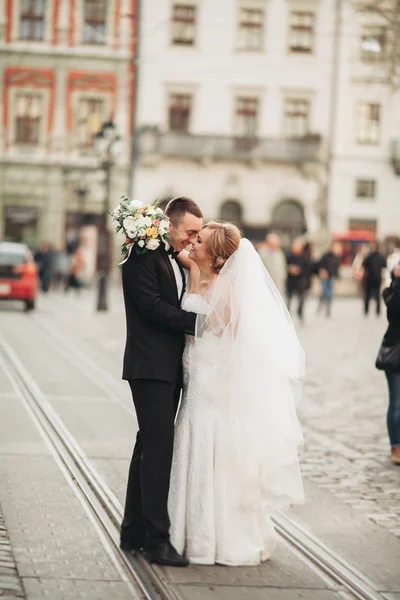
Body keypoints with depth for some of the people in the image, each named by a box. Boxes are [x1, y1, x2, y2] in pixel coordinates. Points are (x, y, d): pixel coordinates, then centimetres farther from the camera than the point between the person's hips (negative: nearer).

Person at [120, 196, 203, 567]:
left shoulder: (176, 260, 17)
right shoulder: (143, 256, -10)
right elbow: (151, 306, -18)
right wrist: (198, 322, -18)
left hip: (169, 368, 9)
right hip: (150, 366, -9)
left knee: (150, 447, 12)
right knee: (159, 447, -12)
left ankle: (134, 531, 19)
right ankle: (157, 539, -11)